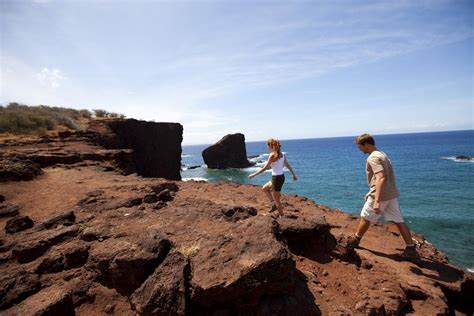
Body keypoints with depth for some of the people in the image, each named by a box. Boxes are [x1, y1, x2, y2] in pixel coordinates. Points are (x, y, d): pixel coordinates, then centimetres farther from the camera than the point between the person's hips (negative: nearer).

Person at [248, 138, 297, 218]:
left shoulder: (272, 155, -18)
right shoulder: (281, 154, 5)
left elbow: (264, 168, -17)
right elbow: (288, 165, 15)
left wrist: (253, 175, -9)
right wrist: (293, 174, 28)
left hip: (277, 178, -9)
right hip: (281, 177, 9)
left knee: (277, 200, 6)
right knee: (264, 188, 25)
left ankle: (281, 216, 18)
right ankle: (273, 203, 23)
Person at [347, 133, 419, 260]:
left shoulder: (373, 158, -17)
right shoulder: (382, 154, 14)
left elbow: (381, 178, -28)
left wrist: (377, 201, -32)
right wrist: (371, 194, 30)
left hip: (380, 194, -9)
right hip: (392, 193, 9)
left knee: (365, 218, 8)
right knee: (399, 221, 11)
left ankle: (355, 240, 25)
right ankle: (411, 249, 15)